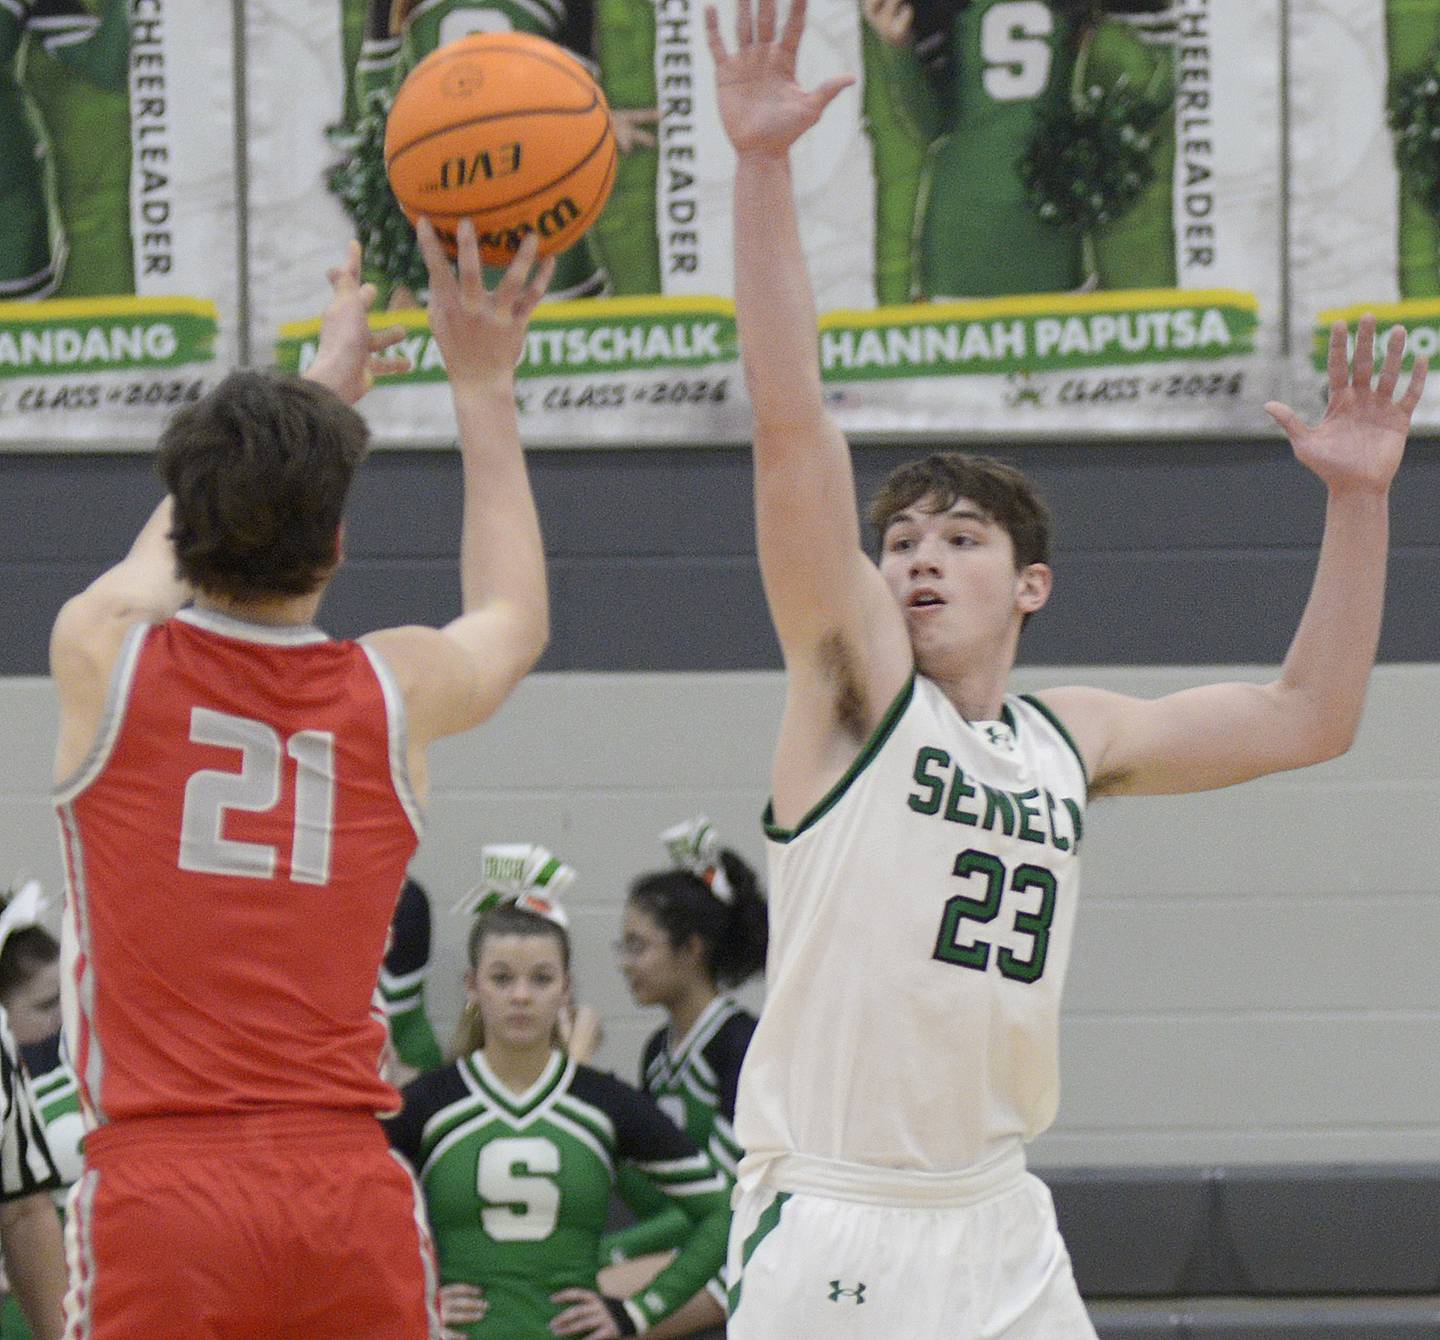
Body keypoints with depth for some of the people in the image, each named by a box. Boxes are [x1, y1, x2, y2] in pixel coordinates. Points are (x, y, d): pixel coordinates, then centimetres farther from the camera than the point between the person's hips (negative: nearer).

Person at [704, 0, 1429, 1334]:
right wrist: (761, 170, -22)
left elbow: (1309, 715, 23)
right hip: (830, 1221, -6)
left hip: (998, 1233, 6)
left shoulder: (1074, 738, 15)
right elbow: (790, 427, -14)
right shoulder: (856, 684, -2)